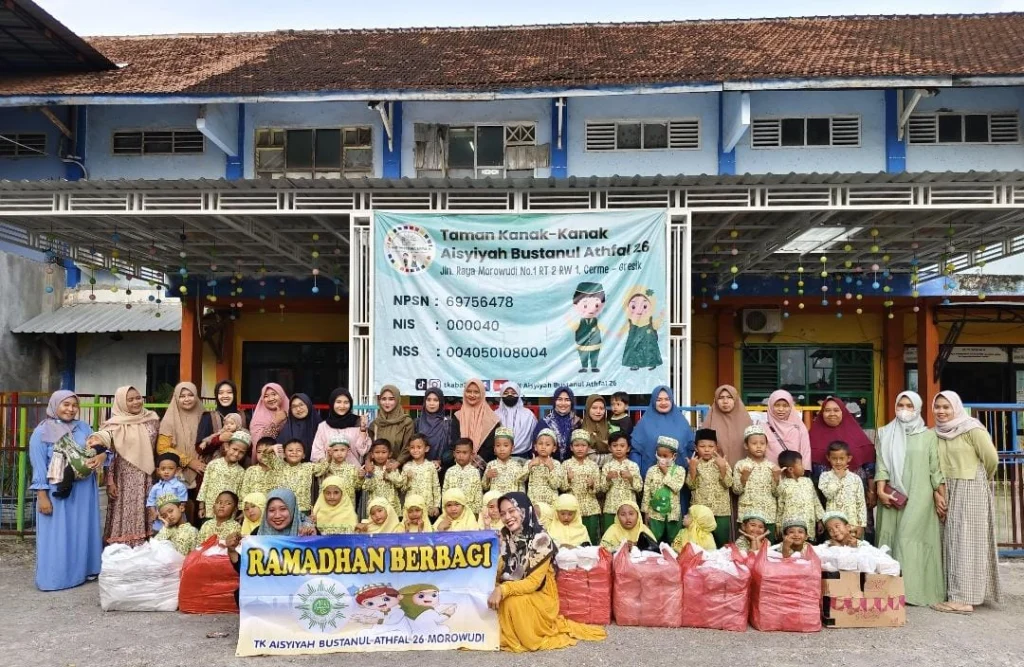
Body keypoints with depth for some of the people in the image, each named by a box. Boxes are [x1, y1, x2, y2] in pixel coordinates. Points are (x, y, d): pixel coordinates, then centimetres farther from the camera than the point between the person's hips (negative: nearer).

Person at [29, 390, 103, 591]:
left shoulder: (83, 427, 5)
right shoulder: (42, 432, -8)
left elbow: (99, 447, 5)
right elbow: (39, 467, -10)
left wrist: (101, 456, -20)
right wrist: (42, 496, -14)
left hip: (84, 490, 5)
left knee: (83, 531, 14)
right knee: (58, 535, 2)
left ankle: (83, 570, 26)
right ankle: (55, 577, 13)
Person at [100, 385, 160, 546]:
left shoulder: (152, 419, 4)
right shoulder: (115, 424, -7)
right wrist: (110, 481, -10)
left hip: (146, 479, 3)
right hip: (125, 479, -3)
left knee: (144, 517, 7)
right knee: (125, 518, -1)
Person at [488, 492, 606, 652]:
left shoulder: (540, 539, -20)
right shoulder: (504, 537, -2)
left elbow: (533, 582, -22)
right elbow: (498, 571, -3)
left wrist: (504, 590, -35)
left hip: (540, 597, -5)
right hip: (514, 593, 5)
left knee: (513, 602, -32)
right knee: (491, 599, -22)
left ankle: (524, 638, -5)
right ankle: (502, 635, 4)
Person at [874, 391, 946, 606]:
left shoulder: (928, 435, 7)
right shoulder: (885, 433, 10)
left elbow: (935, 467, 5)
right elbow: (881, 465, 3)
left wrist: (940, 494, -3)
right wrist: (881, 491, -8)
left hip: (920, 496, -2)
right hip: (892, 496, 2)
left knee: (912, 538, -7)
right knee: (890, 538, 0)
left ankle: (914, 590, -3)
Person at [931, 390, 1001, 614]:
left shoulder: (972, 429, -11)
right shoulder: (937, 433, 8)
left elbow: (991, 458, -9)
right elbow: (936, 466, 6)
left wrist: (980, 479, 8)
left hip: (970, 491, -6)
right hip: (948, 492, 6)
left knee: (967, 540, -4)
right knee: (952, 541, 9)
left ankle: (964, 598, -2)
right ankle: (957, 592, 17)